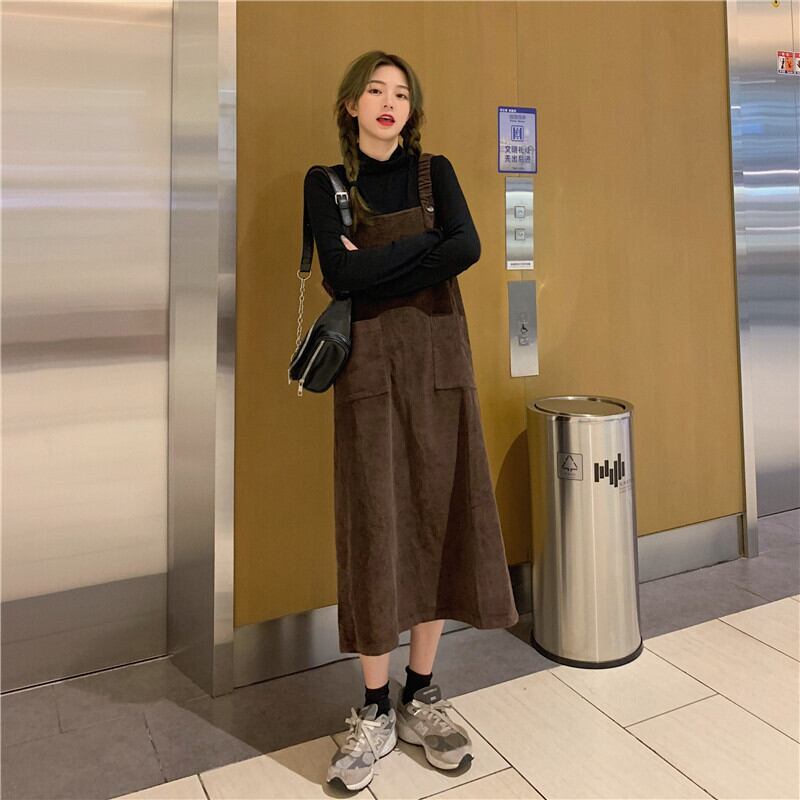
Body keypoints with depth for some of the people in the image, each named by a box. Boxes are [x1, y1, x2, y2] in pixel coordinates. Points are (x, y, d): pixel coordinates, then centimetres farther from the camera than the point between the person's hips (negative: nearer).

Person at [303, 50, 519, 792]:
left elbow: (469, 250, -9)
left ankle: (421, 697, 21)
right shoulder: (326, 181, 6)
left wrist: (374, 272, -11)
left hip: (439, 364, 2)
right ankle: (374, 710, 15)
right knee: (375, 531, -1)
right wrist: (426, 243, -9)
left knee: (437, 523, 4)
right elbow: (339, 272, -12)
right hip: (369, 373, -2)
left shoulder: (435, 171, 11)